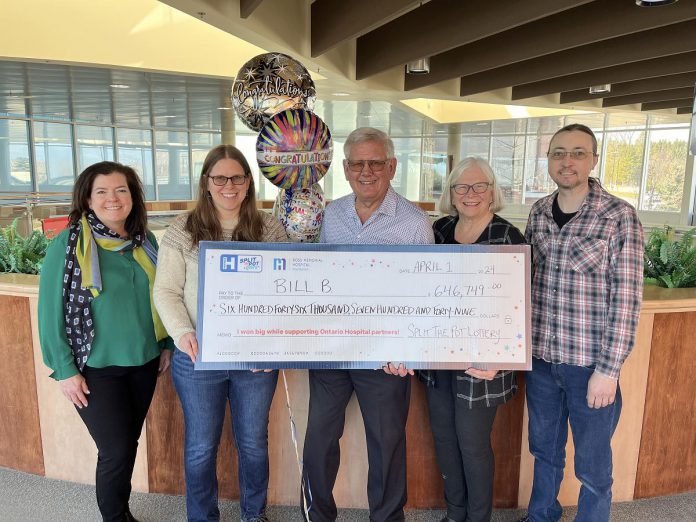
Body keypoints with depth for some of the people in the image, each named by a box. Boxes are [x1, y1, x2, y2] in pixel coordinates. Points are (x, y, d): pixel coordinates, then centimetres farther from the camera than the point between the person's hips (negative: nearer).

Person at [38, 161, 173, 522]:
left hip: (144, 363, 4)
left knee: (128, 445, 16)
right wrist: (65, 369, -10)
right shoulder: (67, 244, -11)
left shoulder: (146, 241, 3)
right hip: (95, 368, -4)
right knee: (116, 451, 1)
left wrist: (167, 344, 8)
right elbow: (50, 310, -9)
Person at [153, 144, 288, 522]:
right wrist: (183, 333, -18)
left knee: (253, 442, 17)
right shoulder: (183, 230, -2)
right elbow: (166, 292, -2)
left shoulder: (270, 228, 1)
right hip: (197, 357, -1)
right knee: (201, 446, 15)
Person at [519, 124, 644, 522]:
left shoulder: (620, 216, -10)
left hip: (590, 364, -4)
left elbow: (626, 300, -12)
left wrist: (609, 370, -13)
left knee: (593, 467, 12)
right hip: (541, 358, 5)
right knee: (545, 450, 22)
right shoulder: (539, 212, 3)